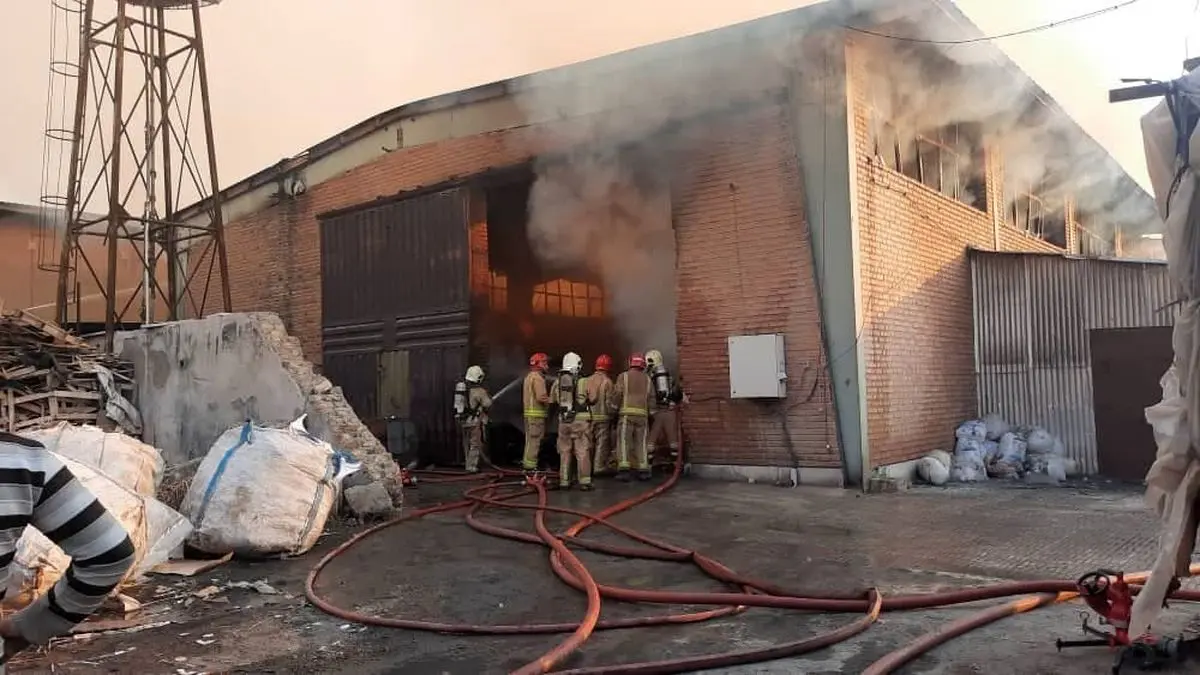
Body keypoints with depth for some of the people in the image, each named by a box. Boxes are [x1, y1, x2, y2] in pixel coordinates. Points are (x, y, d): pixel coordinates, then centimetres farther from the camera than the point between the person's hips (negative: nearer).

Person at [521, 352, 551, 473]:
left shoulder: (528, 377, 19)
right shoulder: (537, 378, -13)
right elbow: (541, 397, -22)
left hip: (529, 413, 10)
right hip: (537, 414, -10)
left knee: (530, 440, 15)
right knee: (535, 440, -7)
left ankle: (526, 462, 19)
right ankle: (530, 466, -7)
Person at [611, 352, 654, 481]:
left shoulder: (623, 376, 4)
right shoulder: (647, 379, 14)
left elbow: (617, 393, -7)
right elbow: (651, 398, 10)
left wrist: (613, 408, 1)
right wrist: (651, 414, 16)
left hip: (626, 413, -3)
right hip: (642, 414, 3)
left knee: (624, 442, -4)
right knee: (641, 443, 8)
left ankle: (624, 470, -12)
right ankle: (643, 471, 4)